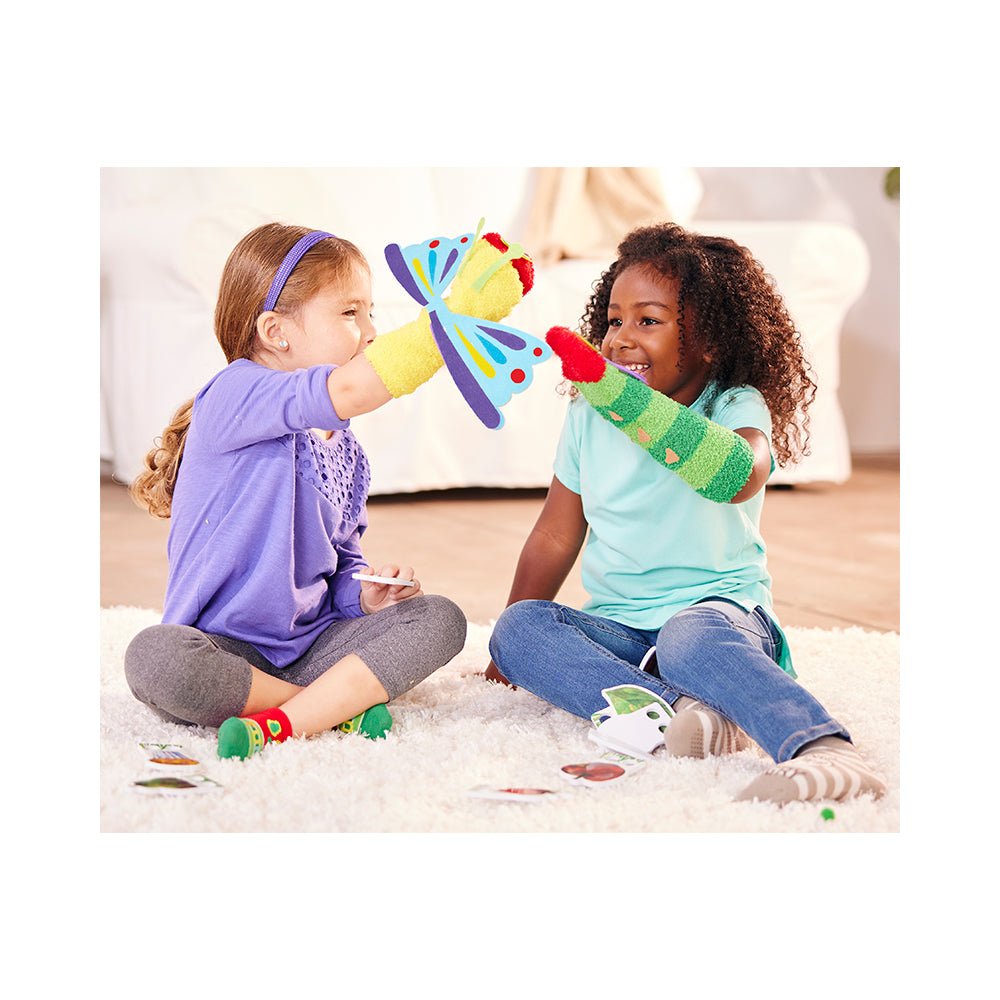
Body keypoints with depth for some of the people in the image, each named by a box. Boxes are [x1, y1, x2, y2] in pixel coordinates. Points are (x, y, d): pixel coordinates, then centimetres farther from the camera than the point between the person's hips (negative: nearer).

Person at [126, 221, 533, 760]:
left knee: (439, 617, -12)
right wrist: (458, 310, -36)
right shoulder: (234, 396, -13)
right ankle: (341, 705, -22)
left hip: (311, 645, 7)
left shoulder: (344, 450, 14)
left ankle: (278, 724, -24)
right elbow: (349, 391, -32)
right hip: (223, 650, -7)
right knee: (154, 658, -37)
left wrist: (365, 591, -2)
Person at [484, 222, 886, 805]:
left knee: (690, 637, -39)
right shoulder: (589, 419, 8)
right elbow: (556, 538, 17)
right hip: (617, 630, 5)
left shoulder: (737, 407, -8)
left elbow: (739, 476, -34)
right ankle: (677, 709, -42)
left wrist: (610, 387, -41)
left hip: (719, 608, -5)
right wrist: (515, 647, 11)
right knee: (518, 627, -23)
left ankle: (829, 752, -59)